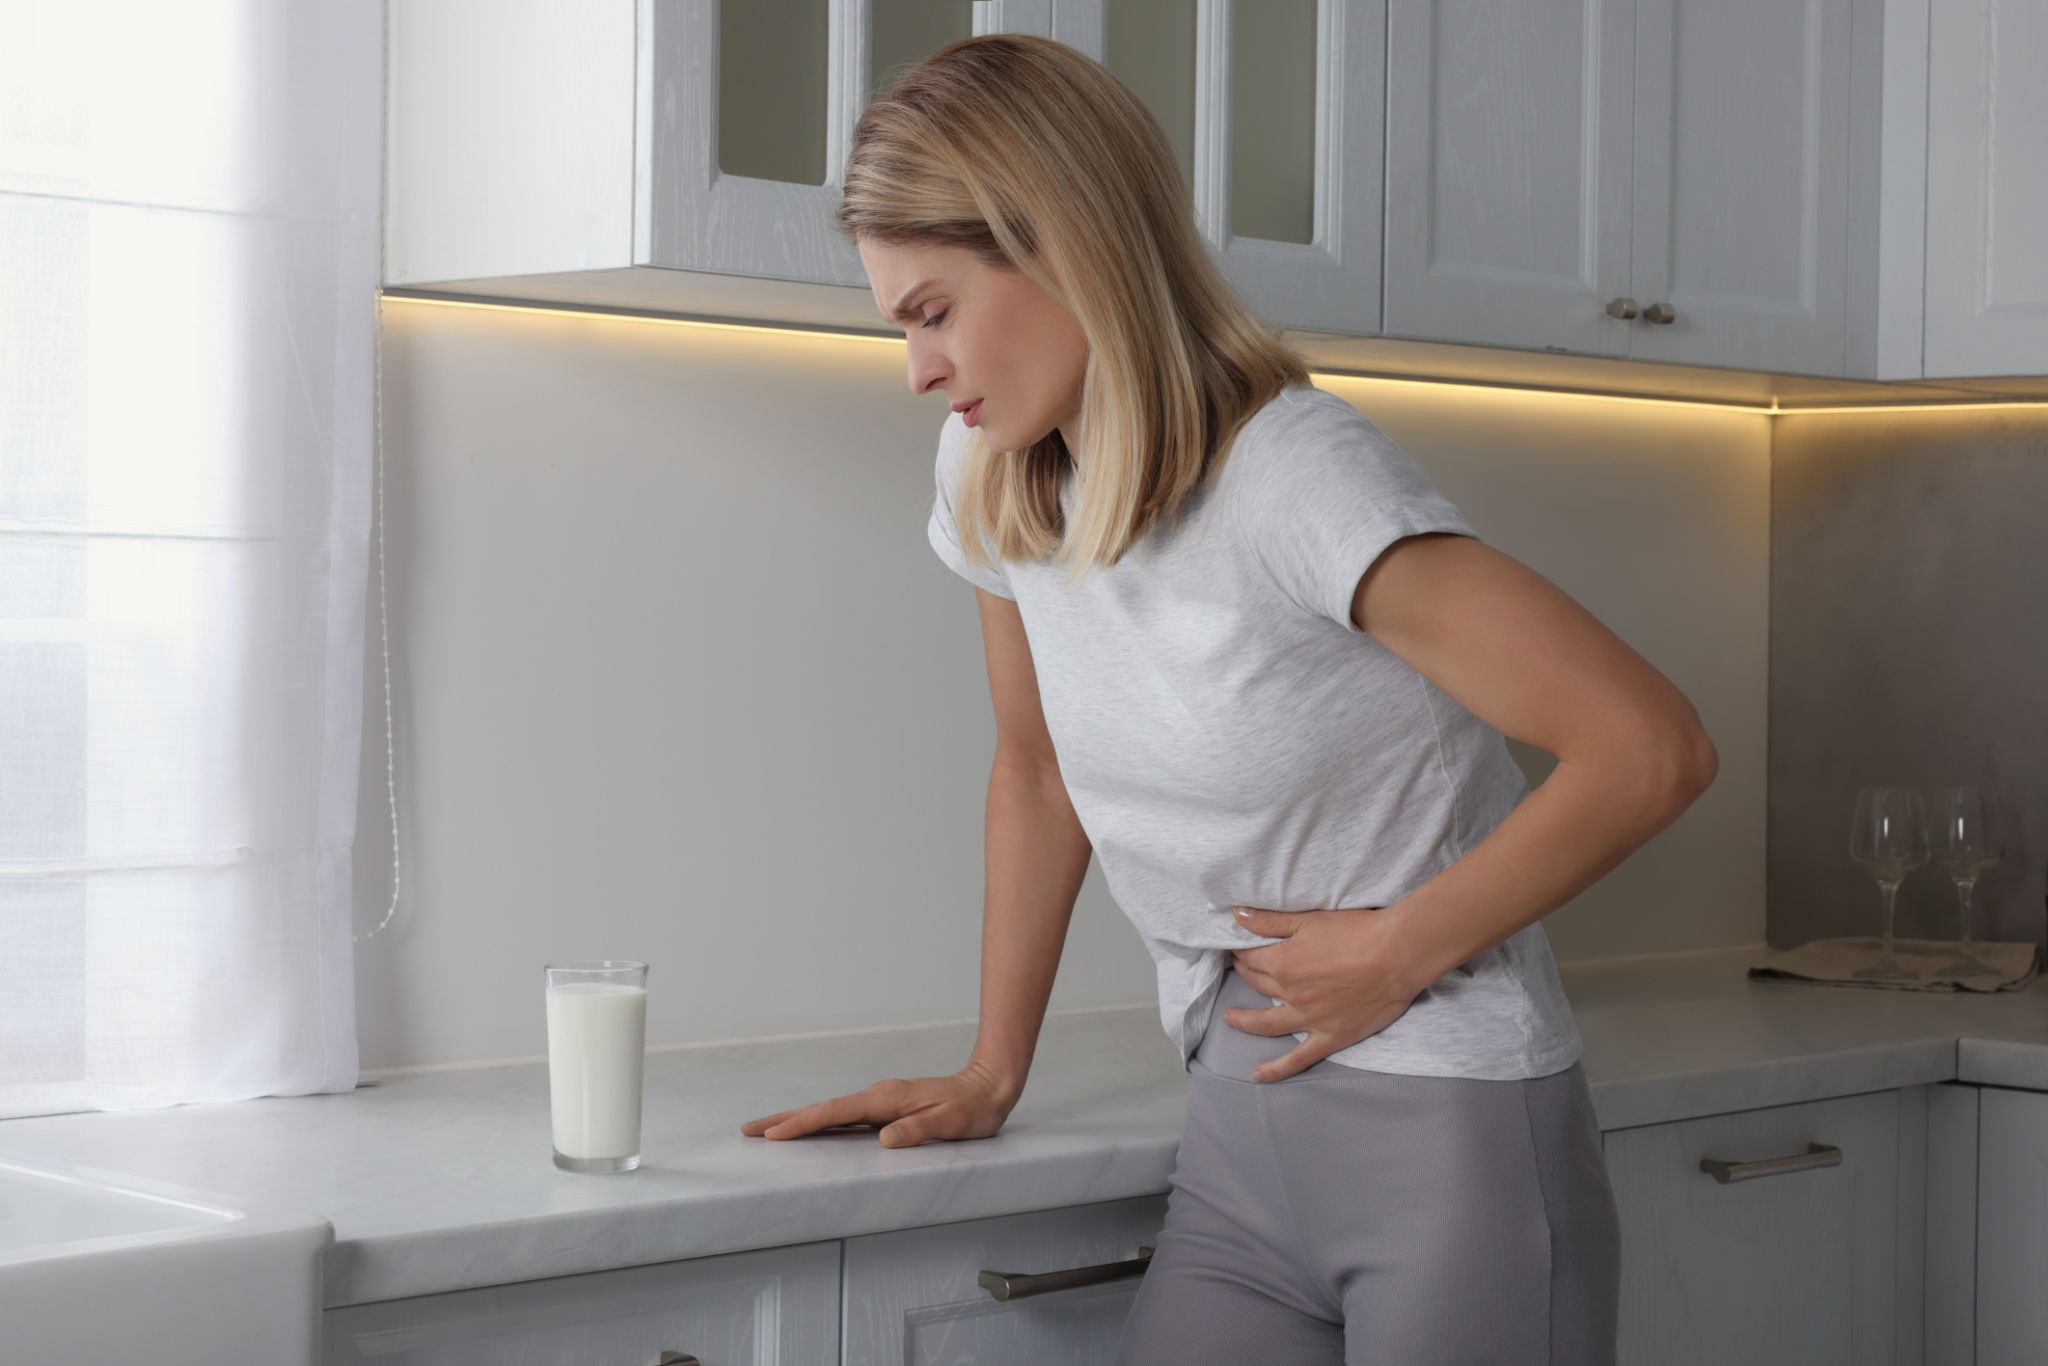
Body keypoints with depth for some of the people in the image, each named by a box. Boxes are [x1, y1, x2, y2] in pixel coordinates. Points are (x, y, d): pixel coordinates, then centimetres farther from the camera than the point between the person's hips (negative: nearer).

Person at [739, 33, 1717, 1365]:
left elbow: (1653, 748, -23)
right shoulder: (996, 486, 3)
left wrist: (1396, 953, -14)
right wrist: (991, 1075, 15)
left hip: (1455, 1139, -6)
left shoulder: (1289, 476, -20)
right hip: (1243, 1142, 6)